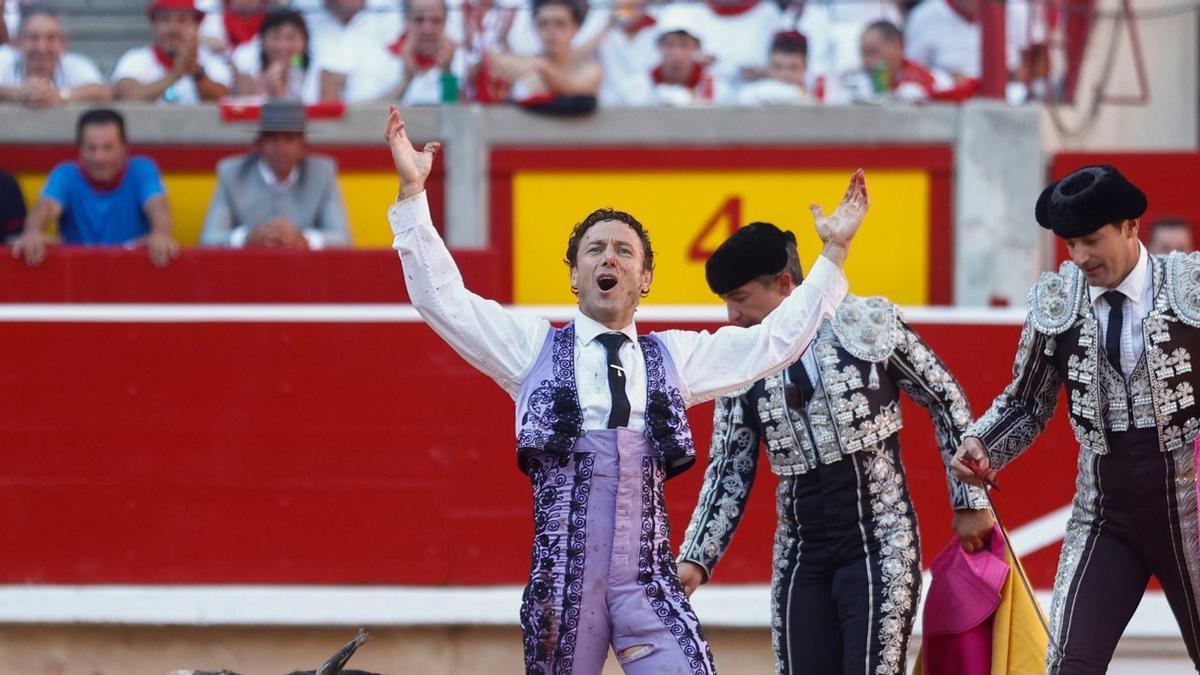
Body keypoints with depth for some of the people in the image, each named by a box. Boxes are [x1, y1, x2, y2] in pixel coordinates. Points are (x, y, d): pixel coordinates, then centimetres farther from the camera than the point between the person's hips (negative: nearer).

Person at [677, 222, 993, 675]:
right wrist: (696, 559, -4)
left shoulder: (871, 325, -6)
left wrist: (970, 502, 2)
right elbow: (729, 474, 8)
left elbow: (946, 401, 2)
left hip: (879, 549, -4)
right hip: (801, 561, 4)